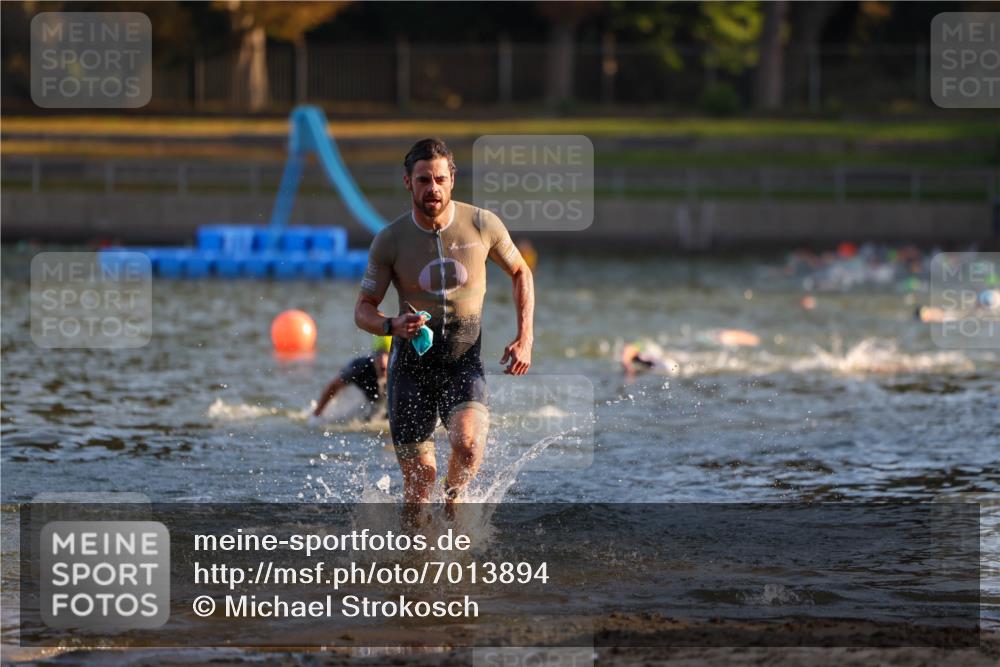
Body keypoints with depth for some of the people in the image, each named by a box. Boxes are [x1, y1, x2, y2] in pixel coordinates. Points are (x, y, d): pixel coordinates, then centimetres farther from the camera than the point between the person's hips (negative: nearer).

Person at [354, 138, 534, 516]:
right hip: (412, 364, 0)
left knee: (467, 443, -28)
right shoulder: (389, 241, -7)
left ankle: (454, 499, 4)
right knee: (419, 478, 0)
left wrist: (525, 339, 2)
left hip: (464, 362, 0)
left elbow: (520, 273, 11)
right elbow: (363, 310, 0)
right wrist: (393, 325, -24)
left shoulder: (483, 226, -6)